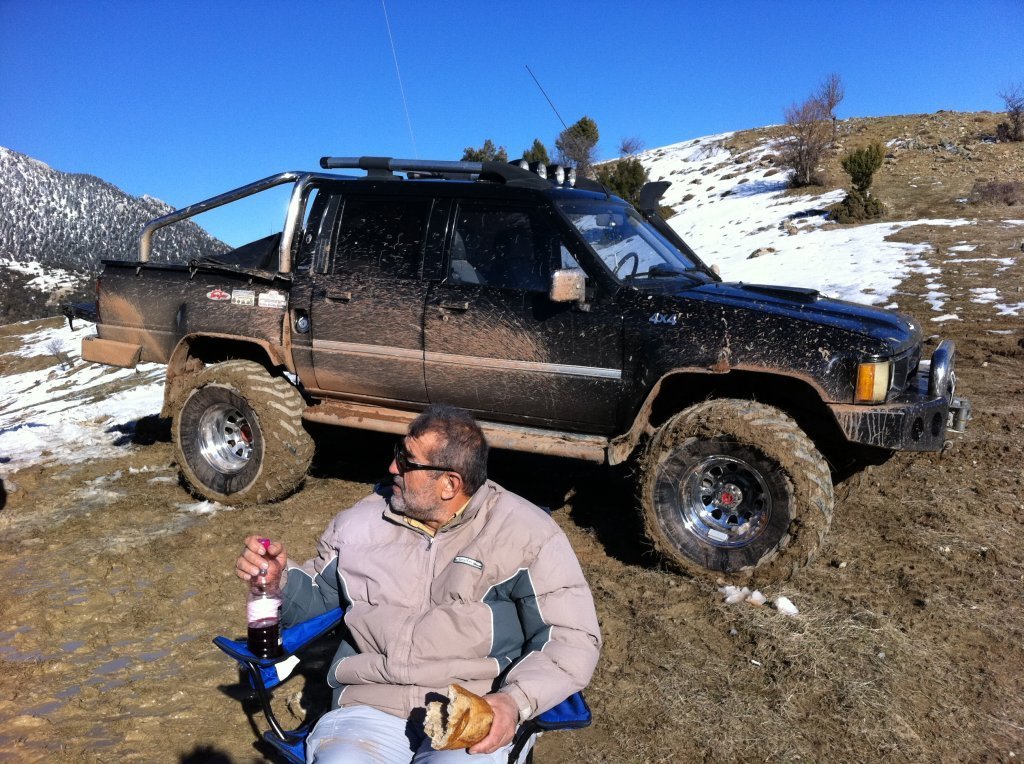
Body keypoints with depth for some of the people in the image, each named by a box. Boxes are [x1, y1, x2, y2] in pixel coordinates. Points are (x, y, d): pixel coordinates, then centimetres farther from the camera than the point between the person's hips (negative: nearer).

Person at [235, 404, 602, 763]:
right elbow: (316, 594, 25)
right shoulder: (362, 522, 9)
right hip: (369, 707, 3)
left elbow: (572, 635, -2)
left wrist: (516, 701, -17)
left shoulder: (525, 532, -4)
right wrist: (281, 578, 3)